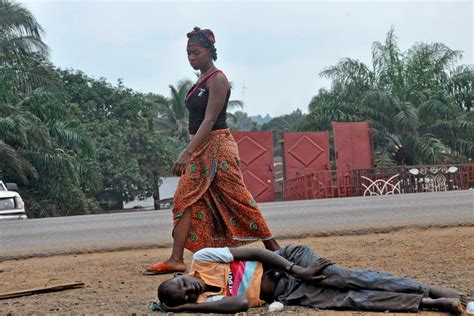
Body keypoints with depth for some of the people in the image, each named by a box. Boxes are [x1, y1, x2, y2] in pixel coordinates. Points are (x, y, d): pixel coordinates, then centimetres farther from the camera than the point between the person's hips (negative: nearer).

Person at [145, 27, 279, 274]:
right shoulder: (201, 81, 15)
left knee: (236, 198, -3)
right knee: (186, 199, -1)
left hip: (217, 145, -9)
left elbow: (209, 121, -22)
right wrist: (190, 152, 19)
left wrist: (187, 153, -29)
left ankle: (272, 247, 9)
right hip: (200, 148, 9)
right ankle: (176, 259, -3)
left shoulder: (217, 80, -13)